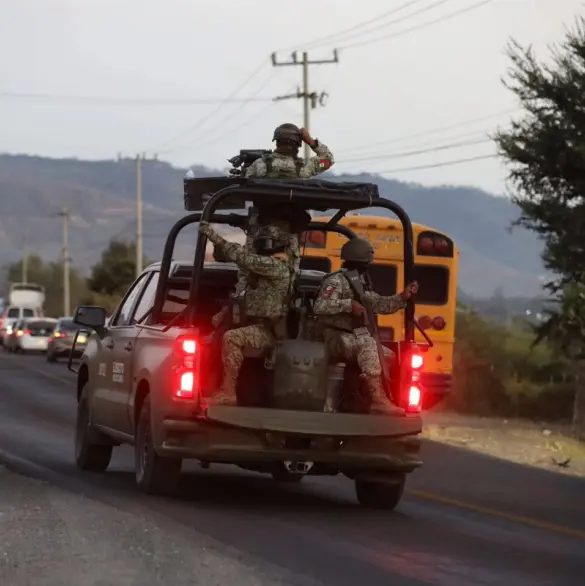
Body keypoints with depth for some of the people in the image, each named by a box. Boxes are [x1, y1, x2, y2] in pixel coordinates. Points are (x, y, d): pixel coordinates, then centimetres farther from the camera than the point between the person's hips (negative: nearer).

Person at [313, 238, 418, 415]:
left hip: (351, 338, 10)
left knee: (388, 356, 7)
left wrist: (402, 297, 1)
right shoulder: (336, 281, -11)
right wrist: (349, 304, -26)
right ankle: (378, 399, -40)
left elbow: (379, 304, 15)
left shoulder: (359, 284, 17)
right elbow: (319, 306, -26)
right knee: (368, 343, -34)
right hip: (334, 338, -10)